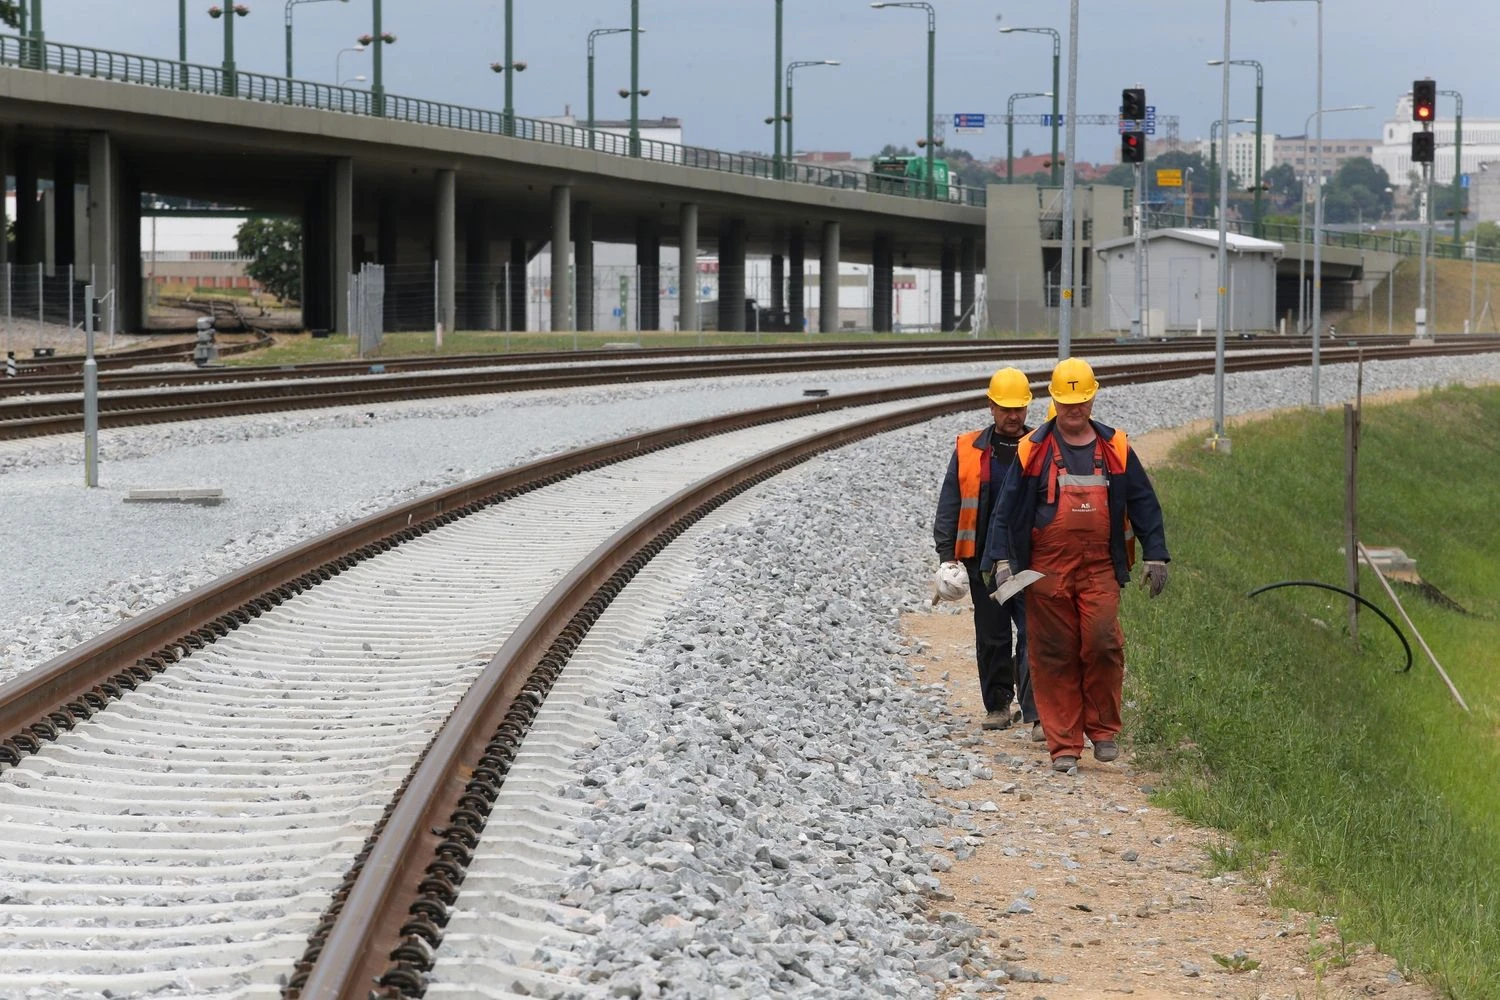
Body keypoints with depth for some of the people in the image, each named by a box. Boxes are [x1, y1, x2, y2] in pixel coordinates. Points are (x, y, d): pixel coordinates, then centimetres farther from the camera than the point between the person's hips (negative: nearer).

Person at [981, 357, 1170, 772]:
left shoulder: (1115, 448, 9)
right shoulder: (1033, 450, 5)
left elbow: (1144, 505, 14)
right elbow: (1006, 510, 7)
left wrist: (1156, 556, 8)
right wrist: (1001, 560, -3)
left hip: (1100, 569, 0)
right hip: (1047, 570, 0)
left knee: (1103, 644, -13)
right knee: (1054, 655, 0)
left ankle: (1103, 729, 5)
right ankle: (1063, 743, 6)